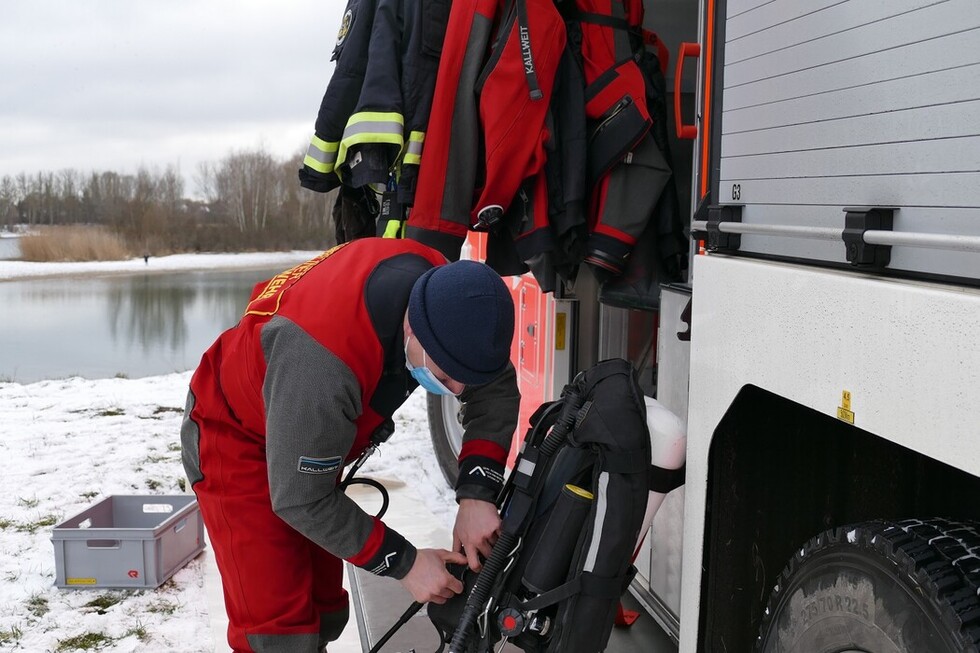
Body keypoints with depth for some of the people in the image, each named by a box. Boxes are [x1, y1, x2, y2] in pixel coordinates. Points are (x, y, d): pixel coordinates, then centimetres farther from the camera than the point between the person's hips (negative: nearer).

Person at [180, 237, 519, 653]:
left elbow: (496, 388, -9)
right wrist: (403, 563, -24)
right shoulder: (324, 361, -43)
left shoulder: (443, 289, -23)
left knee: (324, 611, 15)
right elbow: (300, 499, -30)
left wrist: (476, 493, -21)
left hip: (313, 441, 7)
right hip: (234, 438, -7)